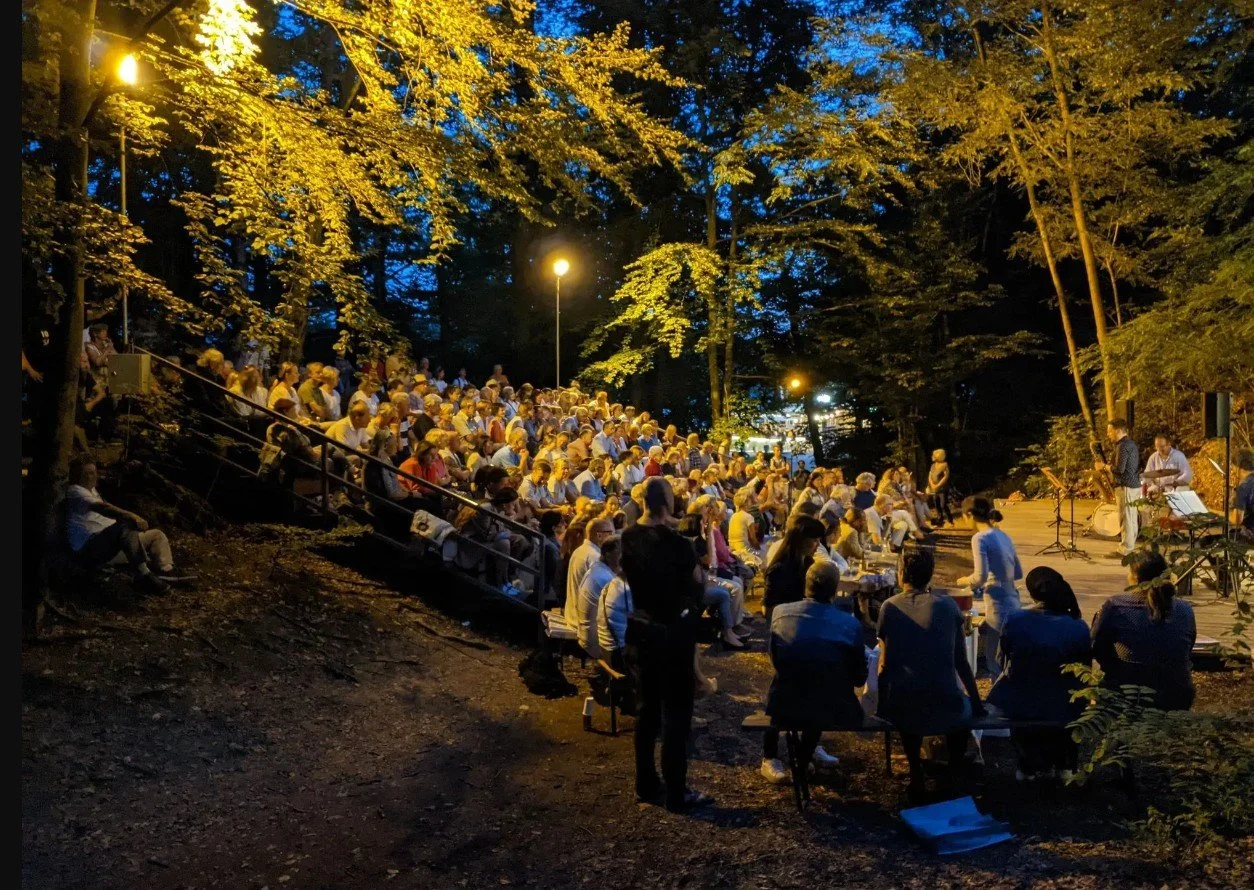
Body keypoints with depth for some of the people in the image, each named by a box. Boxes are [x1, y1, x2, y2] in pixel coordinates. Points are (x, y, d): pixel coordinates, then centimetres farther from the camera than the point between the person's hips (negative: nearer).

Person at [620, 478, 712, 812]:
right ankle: (676, 793, 12)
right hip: (673, 632, -6)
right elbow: (698, 580, -9)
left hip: (640, 630, 6)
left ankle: (646, 784, 26)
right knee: (676, 713, 4)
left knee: (647, 708, 17)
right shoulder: (674, 541, -20)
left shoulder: (629, 537, -2)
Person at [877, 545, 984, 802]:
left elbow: (885, 664, 1)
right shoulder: (947, 605, 1)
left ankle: (916, 775, 29)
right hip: (945, 706, 0)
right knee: (965, 707, 34)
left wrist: (881, 706, 14)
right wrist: (976, 703, 17)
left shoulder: (889, 607, 0)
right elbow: (961, 661, 4)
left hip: (901, 708, 0)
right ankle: (953, 776, 26)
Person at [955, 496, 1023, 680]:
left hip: (998, 608, -9)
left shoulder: (980, 538, -13)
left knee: (995, 663, 1)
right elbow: (1018, 573, 18)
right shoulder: (1003, 536, 12)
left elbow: (980, 577, -20)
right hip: (1012, 604, 9)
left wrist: (966, 581, -1)